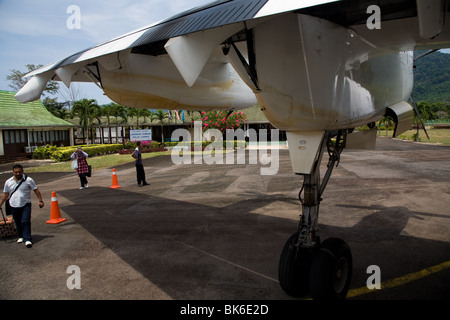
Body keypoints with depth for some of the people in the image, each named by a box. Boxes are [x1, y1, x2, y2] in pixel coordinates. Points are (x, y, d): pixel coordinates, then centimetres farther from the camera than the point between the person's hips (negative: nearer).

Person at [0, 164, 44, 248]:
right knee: (18, 223, 14)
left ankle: (27, 239, -8)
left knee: (25, 222, -11)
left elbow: (36, 190, -2)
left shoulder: (28, 180, -6)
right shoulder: (8, 182, 3)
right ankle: (21, 236, 33)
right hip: (14, 206, 3)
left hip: (25, 205, -3)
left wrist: (40, 200, -9)